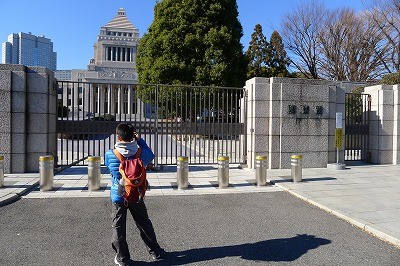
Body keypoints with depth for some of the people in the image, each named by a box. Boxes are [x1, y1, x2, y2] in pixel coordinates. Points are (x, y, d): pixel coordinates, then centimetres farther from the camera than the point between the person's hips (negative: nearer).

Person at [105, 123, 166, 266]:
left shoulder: (109, 155, -16)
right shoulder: (141, 153, -14)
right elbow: (150, 155, 9)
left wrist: (119, 146, 6)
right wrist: (140, 141, 6)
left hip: (118, 197, -2)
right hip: (136, 196, 2)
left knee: (118, 228, 13)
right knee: (145, 224, 17)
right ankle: (156, 251, 30)